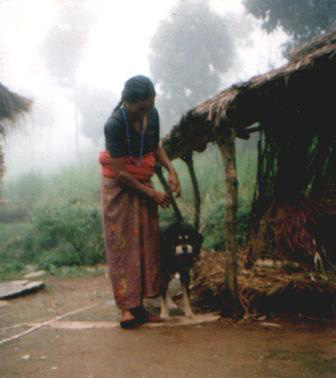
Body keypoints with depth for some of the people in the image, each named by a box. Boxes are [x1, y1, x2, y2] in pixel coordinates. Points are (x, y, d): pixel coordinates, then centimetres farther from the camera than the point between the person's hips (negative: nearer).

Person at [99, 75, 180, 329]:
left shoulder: (152, 115, -6)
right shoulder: (115, 125, -24)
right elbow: (119, 172, -21)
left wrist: (171, 169, -4)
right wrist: (152, 193, -16)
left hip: (143, 184, 6)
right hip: (120, 187, -6)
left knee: (146, 244, 4)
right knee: (123, 246, -5)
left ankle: (139, 304, 10)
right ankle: (127, 307, -3)